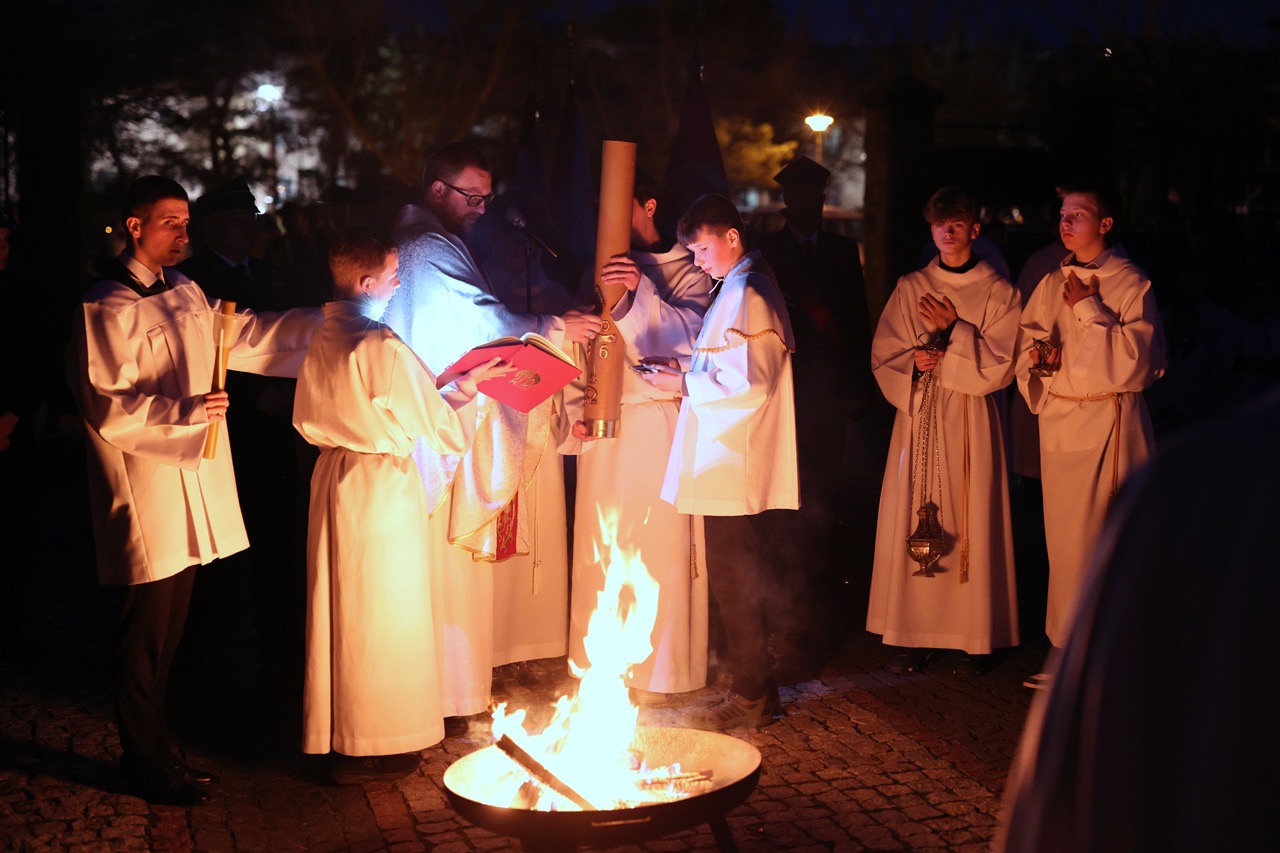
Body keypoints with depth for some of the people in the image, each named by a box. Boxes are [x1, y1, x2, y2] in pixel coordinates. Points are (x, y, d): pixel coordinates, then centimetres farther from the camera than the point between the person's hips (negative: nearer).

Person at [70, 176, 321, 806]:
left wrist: (327, 320, 8)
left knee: (168, 632, 16)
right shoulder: (107, 308, -12)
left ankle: (155, 748, 30)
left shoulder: (184, 293, 12)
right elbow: (109, 408, -16)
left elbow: (246, 337, 14)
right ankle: (145, 763, 18)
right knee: (145, 637, 3)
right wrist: (185, 410, -24)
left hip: (191, 484, 8)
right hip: (146, 494, -8)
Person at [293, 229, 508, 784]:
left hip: (333, 478, 7)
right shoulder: (383, 347, -20)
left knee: (339, 608, 16)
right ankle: (371, 749, 10)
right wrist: (466, 386, 3)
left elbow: (309, 422, 12)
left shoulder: (318, 339, 2)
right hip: (383, 484, -7)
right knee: (382, 613, 3)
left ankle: (335, 734, 28)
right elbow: (435, 425, -15)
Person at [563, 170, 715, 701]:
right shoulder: (602, 272, 16)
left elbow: (685, 335, -15)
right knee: (599, 546, 5)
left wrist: (641, 290, -29)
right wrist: (577, 408, 2)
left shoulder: (686, 272, 2)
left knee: (658, 546, -4)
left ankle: (656, 671, 6)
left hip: (658, 423, -4)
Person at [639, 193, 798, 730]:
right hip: (741, 465, 10)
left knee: (732, 578, -3)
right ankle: (757, 689, 23)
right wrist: (688, 368, 11)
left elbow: (748, 382, -22)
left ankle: (750, 697, 4)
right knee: (743, 577, 15)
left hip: (734, 465, -10)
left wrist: (684, 384, -13)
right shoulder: (750, 286, 16)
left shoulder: (745, 294, -15)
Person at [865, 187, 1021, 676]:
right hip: (918, 417, 2)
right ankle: (915, 634, 8)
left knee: (970, 523, -2)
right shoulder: (909, 289, 9)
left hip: (970, 422, -2)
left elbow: (999, 366, -3)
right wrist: (914, 363, -12)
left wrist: (953, 331, -10)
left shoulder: (997, 293, 2)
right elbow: (883, 357, 8)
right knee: (913, 519, 0)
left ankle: (975, 639, 6)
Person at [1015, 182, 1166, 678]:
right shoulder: (1051, 284, 12)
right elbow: (1024, 344, 15)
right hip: (1059, 423, 5)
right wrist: (1040, 354, -8)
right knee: (1066, 538, 7)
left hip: (1111, 423, -5)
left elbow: (1134, 359, -14)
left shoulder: (1133, 284, -5)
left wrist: (1088, 309, -12)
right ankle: (1071, 646, 17)